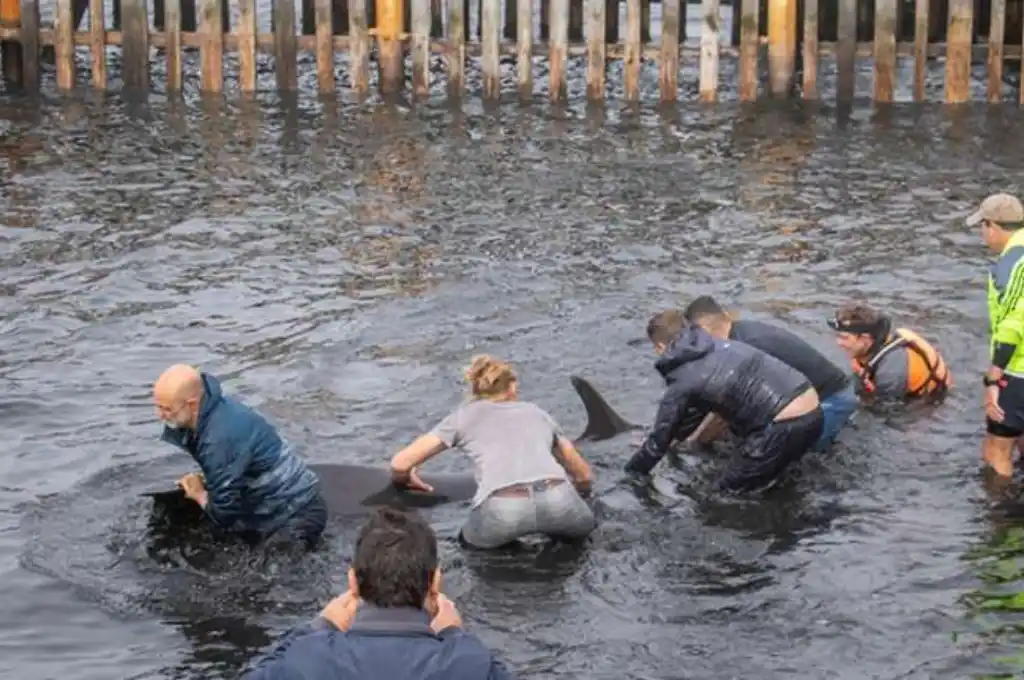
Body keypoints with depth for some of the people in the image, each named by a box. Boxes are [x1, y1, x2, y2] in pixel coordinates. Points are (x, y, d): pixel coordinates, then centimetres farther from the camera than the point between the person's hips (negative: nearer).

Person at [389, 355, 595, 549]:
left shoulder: (465, 414, 26)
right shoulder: (536, 411, 33)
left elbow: (400, 465, 21)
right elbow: (585, 477, 40)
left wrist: (406, 481, 44)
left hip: (502, 510, -2)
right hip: (556, 500, 2)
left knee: (473, 538, 30)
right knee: (582, 525, 34)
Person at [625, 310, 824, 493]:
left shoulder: (682, 382, 0)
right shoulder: (719, 346, 21)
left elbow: (658, 441, 11)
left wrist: (630, 475, 27)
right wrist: (673, 436, 50)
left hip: (786, 426, -8)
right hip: (814, 413, 8)